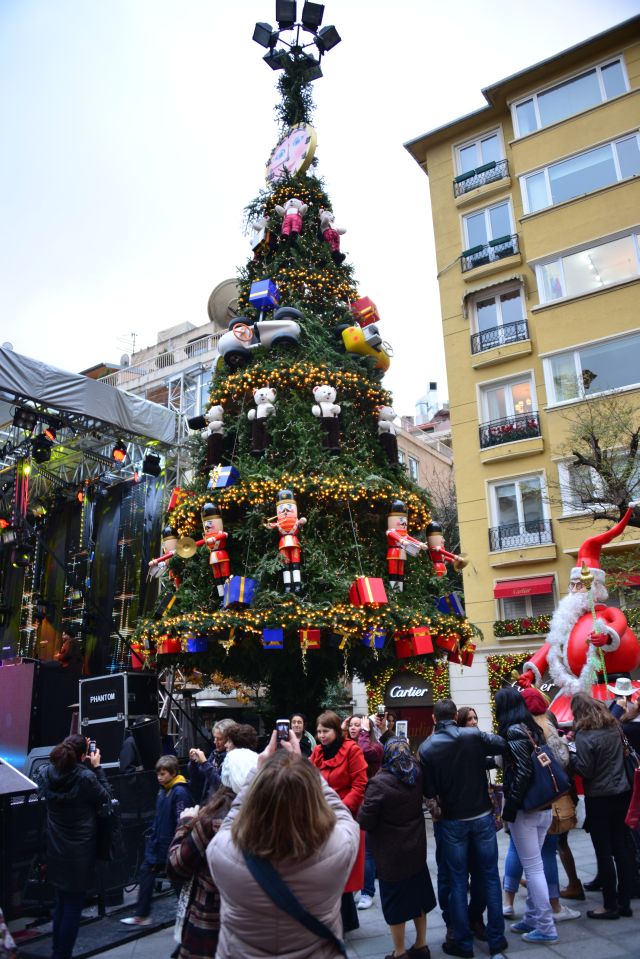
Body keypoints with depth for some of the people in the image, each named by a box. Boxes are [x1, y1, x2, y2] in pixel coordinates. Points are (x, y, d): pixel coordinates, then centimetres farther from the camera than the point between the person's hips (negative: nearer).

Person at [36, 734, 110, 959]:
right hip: (79, 852, -6)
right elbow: (106, 798, -7)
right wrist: (97, 768, -4)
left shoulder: (44, 774, -10)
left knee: (61, 904, 22)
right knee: (73, 908, 9)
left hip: (55, 850, 6)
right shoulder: (86, 778, -24)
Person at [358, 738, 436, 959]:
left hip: (391, 854, -6)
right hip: (416, 849, 6)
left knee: (396, 902, 9)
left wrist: (363, 810, 0)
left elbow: (365, 822, -20)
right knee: (417, 895, 20)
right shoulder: (417, 776, -4)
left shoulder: (379, 783, -22)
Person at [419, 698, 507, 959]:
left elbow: (428, 791, -10)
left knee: (457, 881, 10)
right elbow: (506, 745, -1)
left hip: (451, 821, -1)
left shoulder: (426, 748, -13)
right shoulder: (474, 735, -11)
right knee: (490, 877, 14)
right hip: (482, 816, 1)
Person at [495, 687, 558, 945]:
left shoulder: (513, 731, -15)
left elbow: (523, 772, -21)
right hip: (543, 807, 8)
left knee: (532, 867, 2)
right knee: (534, 865, 16)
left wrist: (509, 807, -14)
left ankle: (545, 927, 9)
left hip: (525, 808, -8)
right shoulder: (533, 728, 9)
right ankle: (532, 918, 24)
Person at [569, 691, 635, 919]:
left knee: (604, 851, 3)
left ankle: (610, 906, 11)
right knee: (621, 847, 13)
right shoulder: (614, 727, 3)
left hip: (599, 798, -7)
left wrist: (570, 755, -1)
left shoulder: (585, 735, -17)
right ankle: (624, 902, 22)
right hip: (622, 792, 7)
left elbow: (584, 770, -18)